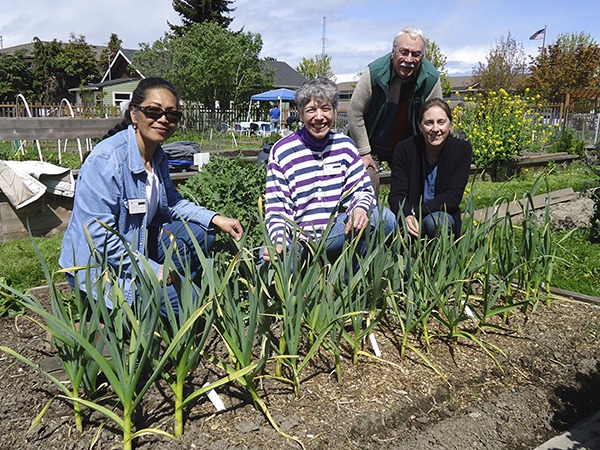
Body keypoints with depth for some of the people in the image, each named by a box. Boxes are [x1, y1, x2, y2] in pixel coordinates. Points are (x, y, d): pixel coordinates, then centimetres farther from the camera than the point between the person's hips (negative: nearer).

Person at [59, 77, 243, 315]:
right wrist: (153, 270, -22)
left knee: (201, 233, 1)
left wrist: (216, 219, 0)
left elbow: (171, 202, 15)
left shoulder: (157, 156, 2)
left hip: (137, 246, 9)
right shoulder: (106, 160, -24)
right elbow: (99, 237, -26)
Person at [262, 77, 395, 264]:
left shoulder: (345, 145, 6)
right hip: (298, 240, -2)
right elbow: (275, 205, -6)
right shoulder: (281, 151, -3)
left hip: (339, 232, 3)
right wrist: (277, 242, -25)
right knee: (268, 262, -35)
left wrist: (360, 208, -19)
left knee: (384, 217, -23)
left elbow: (363, 188, 6)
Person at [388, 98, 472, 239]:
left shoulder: (462, 150, -7)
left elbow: (453, 197, -14)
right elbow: (396, 195, -12)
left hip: (444, 216, 0)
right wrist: (407, 216, -34)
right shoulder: (405, 149, -7)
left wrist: (415, 212, -25)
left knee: (434, 221, -34)